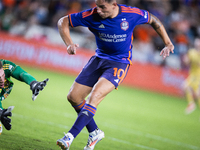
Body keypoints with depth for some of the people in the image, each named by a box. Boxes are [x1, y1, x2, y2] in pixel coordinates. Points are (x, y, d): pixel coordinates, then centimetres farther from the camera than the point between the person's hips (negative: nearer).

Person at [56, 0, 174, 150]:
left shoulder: (132, 14, -16)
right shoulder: (92, 15, -14)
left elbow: (153, 20, 5)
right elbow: (63, 22, -6)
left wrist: (168, 43, 0)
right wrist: (69, 43, -22)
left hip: (120, 63, -4)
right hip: (99, 58, 4)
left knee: (94, 96, -25)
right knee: (73, 97, -2)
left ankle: (70, 136, -28)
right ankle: (95, 132, 18)